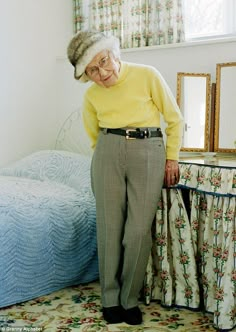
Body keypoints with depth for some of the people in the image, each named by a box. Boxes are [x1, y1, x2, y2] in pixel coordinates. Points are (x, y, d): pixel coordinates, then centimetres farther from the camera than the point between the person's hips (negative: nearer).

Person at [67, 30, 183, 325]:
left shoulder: (147, 76, -5)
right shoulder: (91, 96, 5)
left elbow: (174, 118, 3)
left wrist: (172, 158, 5)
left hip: (149, 152, -2)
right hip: (108, 154, 2)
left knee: (138, 231, -4)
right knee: (110, 227, 1)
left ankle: (130, 299, 13)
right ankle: (110, 298, 16)